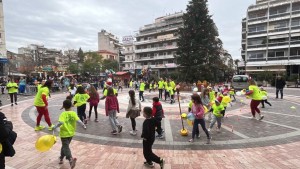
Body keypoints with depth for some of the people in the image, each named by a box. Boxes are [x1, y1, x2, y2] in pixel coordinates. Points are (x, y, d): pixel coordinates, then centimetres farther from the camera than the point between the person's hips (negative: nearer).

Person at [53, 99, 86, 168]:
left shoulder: (63, 114, -14)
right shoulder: (73, 113, -6)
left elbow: (61, 122, -29)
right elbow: (78, 120, -17)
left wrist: (55, 127, -15)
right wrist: (83, 125, -5)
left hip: (64, 133, -5)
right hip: (71, 133, 5)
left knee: (66, 147, -2)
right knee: (65, 146, 24)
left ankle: (71, 159, -23)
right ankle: (61, 158, 40)